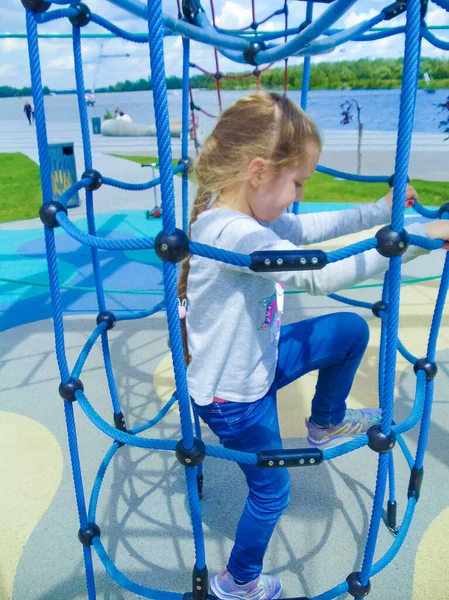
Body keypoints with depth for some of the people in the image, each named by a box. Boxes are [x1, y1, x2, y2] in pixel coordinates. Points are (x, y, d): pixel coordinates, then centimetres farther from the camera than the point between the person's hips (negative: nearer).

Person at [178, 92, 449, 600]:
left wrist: (380, 211, 6)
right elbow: (319, 274, -41)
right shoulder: (231, 232, -34)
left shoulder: (245, 215, -5)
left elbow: (307, 228, 9)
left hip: (259, 360, 8)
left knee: (352, 330, 11)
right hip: (234, 395, -8)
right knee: (271, 491, 14)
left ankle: (327, 423, 34)